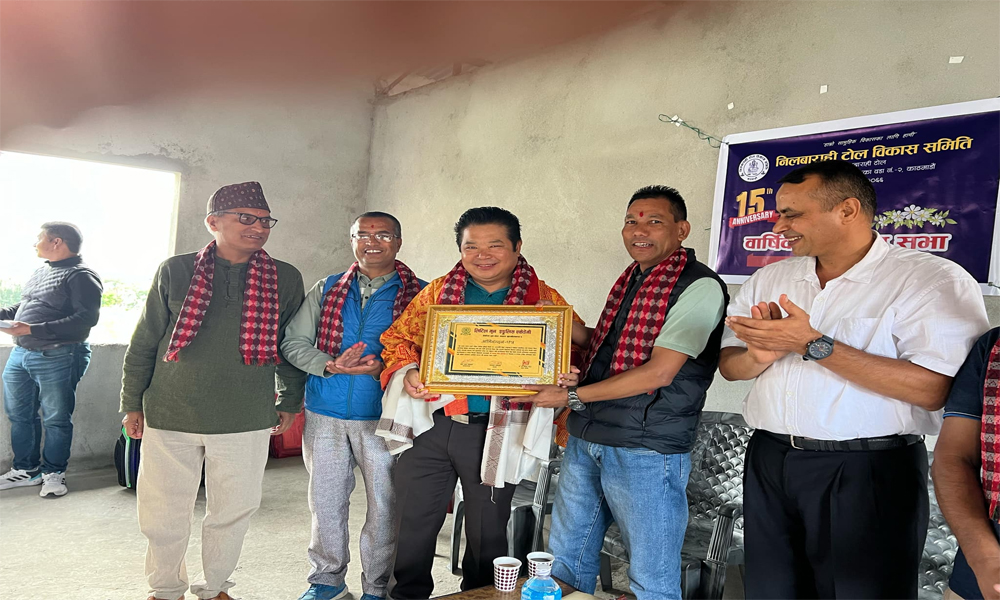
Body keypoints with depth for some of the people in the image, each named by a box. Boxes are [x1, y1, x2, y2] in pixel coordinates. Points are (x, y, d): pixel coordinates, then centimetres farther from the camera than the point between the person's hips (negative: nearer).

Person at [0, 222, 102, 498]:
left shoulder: (81, 276, -13)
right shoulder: (40, 272, 15)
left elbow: (86, 318, -23)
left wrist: (32, 329, -26)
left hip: (57, 358, -9)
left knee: (56, 419, 2)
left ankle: (54, 473, 18)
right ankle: (27, 469, 30)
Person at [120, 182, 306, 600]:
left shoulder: (286, 279, 3)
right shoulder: (175, 271, 1)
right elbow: (143, 343, 7)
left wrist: (290, 402, 13)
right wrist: (132, 403, 8)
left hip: (247, 421, 1)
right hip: (170, 417, 0)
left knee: (233, 511, 9)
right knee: (163, 514, 9)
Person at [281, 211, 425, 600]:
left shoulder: (420, 294, 0)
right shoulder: (326, 290, 10)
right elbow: (293, 343, 6)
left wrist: (385, 368, -20)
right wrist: (332, 365, -12)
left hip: (383, 415, -3)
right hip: (325, 413, 3)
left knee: (385, 503, 4)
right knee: (325, 499, 12)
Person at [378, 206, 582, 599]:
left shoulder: (544, 301, 0)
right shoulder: (437, 291, 7)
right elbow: (399, 337, 10)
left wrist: (565, 377, -21)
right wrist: (407, 372, -10)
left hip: (495, 433, -2)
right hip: (431, 423, 2)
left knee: (486, 533, 14)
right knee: (413, 525, 14)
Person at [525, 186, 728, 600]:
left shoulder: (700, 286, -12)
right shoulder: (630, 279, 12)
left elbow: (659, 371, -18)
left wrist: (573, 397, -14)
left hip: (645, 450, -8)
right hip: (585, 441, 8)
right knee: (566, 561, 19)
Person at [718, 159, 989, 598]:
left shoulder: (934, 280, -10)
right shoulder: (769, 279, 8)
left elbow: (933, 390, -22)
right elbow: (728, 365, 10)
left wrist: (813, 345, -22)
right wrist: (758, 356, -14)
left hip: (868, 475, -5)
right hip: (769, 463, 6)